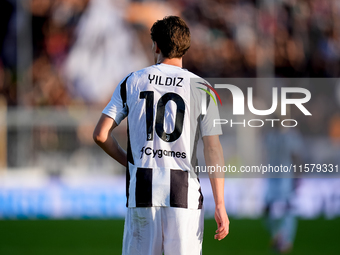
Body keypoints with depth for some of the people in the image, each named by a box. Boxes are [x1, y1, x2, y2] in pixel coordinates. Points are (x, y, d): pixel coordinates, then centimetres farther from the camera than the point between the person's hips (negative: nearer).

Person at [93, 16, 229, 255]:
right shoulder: (201, 89, 3)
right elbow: (213, 149, -3)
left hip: (142, 191, 1)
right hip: (185, 192, -1)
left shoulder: (132, 82, 6)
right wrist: (220, 205, -2)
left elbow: (100, 134, 3)